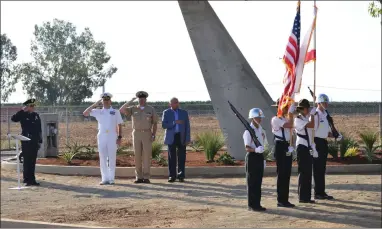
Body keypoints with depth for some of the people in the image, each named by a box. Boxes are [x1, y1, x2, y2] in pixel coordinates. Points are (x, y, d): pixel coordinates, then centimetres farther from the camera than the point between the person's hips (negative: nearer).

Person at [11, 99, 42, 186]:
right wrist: (22, 111, -21)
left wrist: (40, 140, 7)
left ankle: (32, 179, 16)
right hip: (26, 142, -4)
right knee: (27, 161, -1)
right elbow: (13, 119, -20)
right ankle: (27, 179, 3)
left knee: (33, 161, 8)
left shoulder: (36, 115, 10)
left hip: (35, 141, 4)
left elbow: (39, 129, 12)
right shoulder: (23, 115, -2)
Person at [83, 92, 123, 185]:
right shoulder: (98, 112, 12)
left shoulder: (116, 112, 10)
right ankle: (104, 178, 5)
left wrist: (120, 137, -2)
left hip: (112, 136, -1)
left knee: (112, 158, -2)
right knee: (102, 158, 1)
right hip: (101, 136, 1)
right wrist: (95, 105, -1)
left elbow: (119, 125, 8)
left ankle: (111, 178, 2)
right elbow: (85, 113, 3)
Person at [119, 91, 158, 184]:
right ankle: (139, 177, 6)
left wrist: (154, 135, -8)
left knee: (147, 156, -5)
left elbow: (155, 123, 4)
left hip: (147, 134, -1)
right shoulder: (133, 109, 7)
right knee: (137, 156, 0)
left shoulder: (151, 109, 4)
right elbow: (121, 110, -7)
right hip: (136, 134, 1)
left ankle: (146, 177, -1)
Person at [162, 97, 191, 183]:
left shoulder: (184, 113, 7)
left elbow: (187, 127, 4)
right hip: (171, 137, -1)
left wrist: (188, 139, -4)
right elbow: (164, 125, -6)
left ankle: (181, 176, 3)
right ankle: (172, 176, 5)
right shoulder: (166, 113, 4)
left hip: (181, 137, 1)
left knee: (181, 157, -2)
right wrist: (174, 123, -19)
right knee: (172, 157, 0)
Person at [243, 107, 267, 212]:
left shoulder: (260, 129, 11)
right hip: (252, 157, -8)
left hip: (260, 156, 8)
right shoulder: (248, 131, -14)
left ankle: (257, 204, 18)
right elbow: (247, 148, -19)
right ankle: (251, 205, 4)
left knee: (258, 181, 11)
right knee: (252, 182, -2)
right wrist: (256, 150, -38)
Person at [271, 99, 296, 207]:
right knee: (282, 174, -5)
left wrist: (290, 145, 4)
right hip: (280, 146, -9)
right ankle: (281, 200, 1)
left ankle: (285, 199, 17)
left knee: (287, 174, 10)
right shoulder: (275, 119, -11)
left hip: (287, 146, 9)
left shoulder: (285, 119, 17)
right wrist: (291, 113, -16)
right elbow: (289, 125, -25)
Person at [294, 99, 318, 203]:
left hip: (309, 148, 8)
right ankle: (302, 197, 1)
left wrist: (313, 148, 14)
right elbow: (311, 125, -25)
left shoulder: (307, 118, 14)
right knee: (303, 172, -4)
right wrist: (312, 114, -11)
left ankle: (307, 196, 14)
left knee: (308, 172, 9)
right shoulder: (298, 119, -11)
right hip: (302, 147, -8)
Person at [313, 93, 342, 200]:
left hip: (324, 142, 9)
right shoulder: (315, 115, -12)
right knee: (317, 168, -4)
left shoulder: (326, 115, 16)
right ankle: (318, 193, 2)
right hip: (317, 142, -9)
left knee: (322, 168, 12)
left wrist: (336, 136, 4)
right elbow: (312, 131, -17)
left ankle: (322, 192, 18)